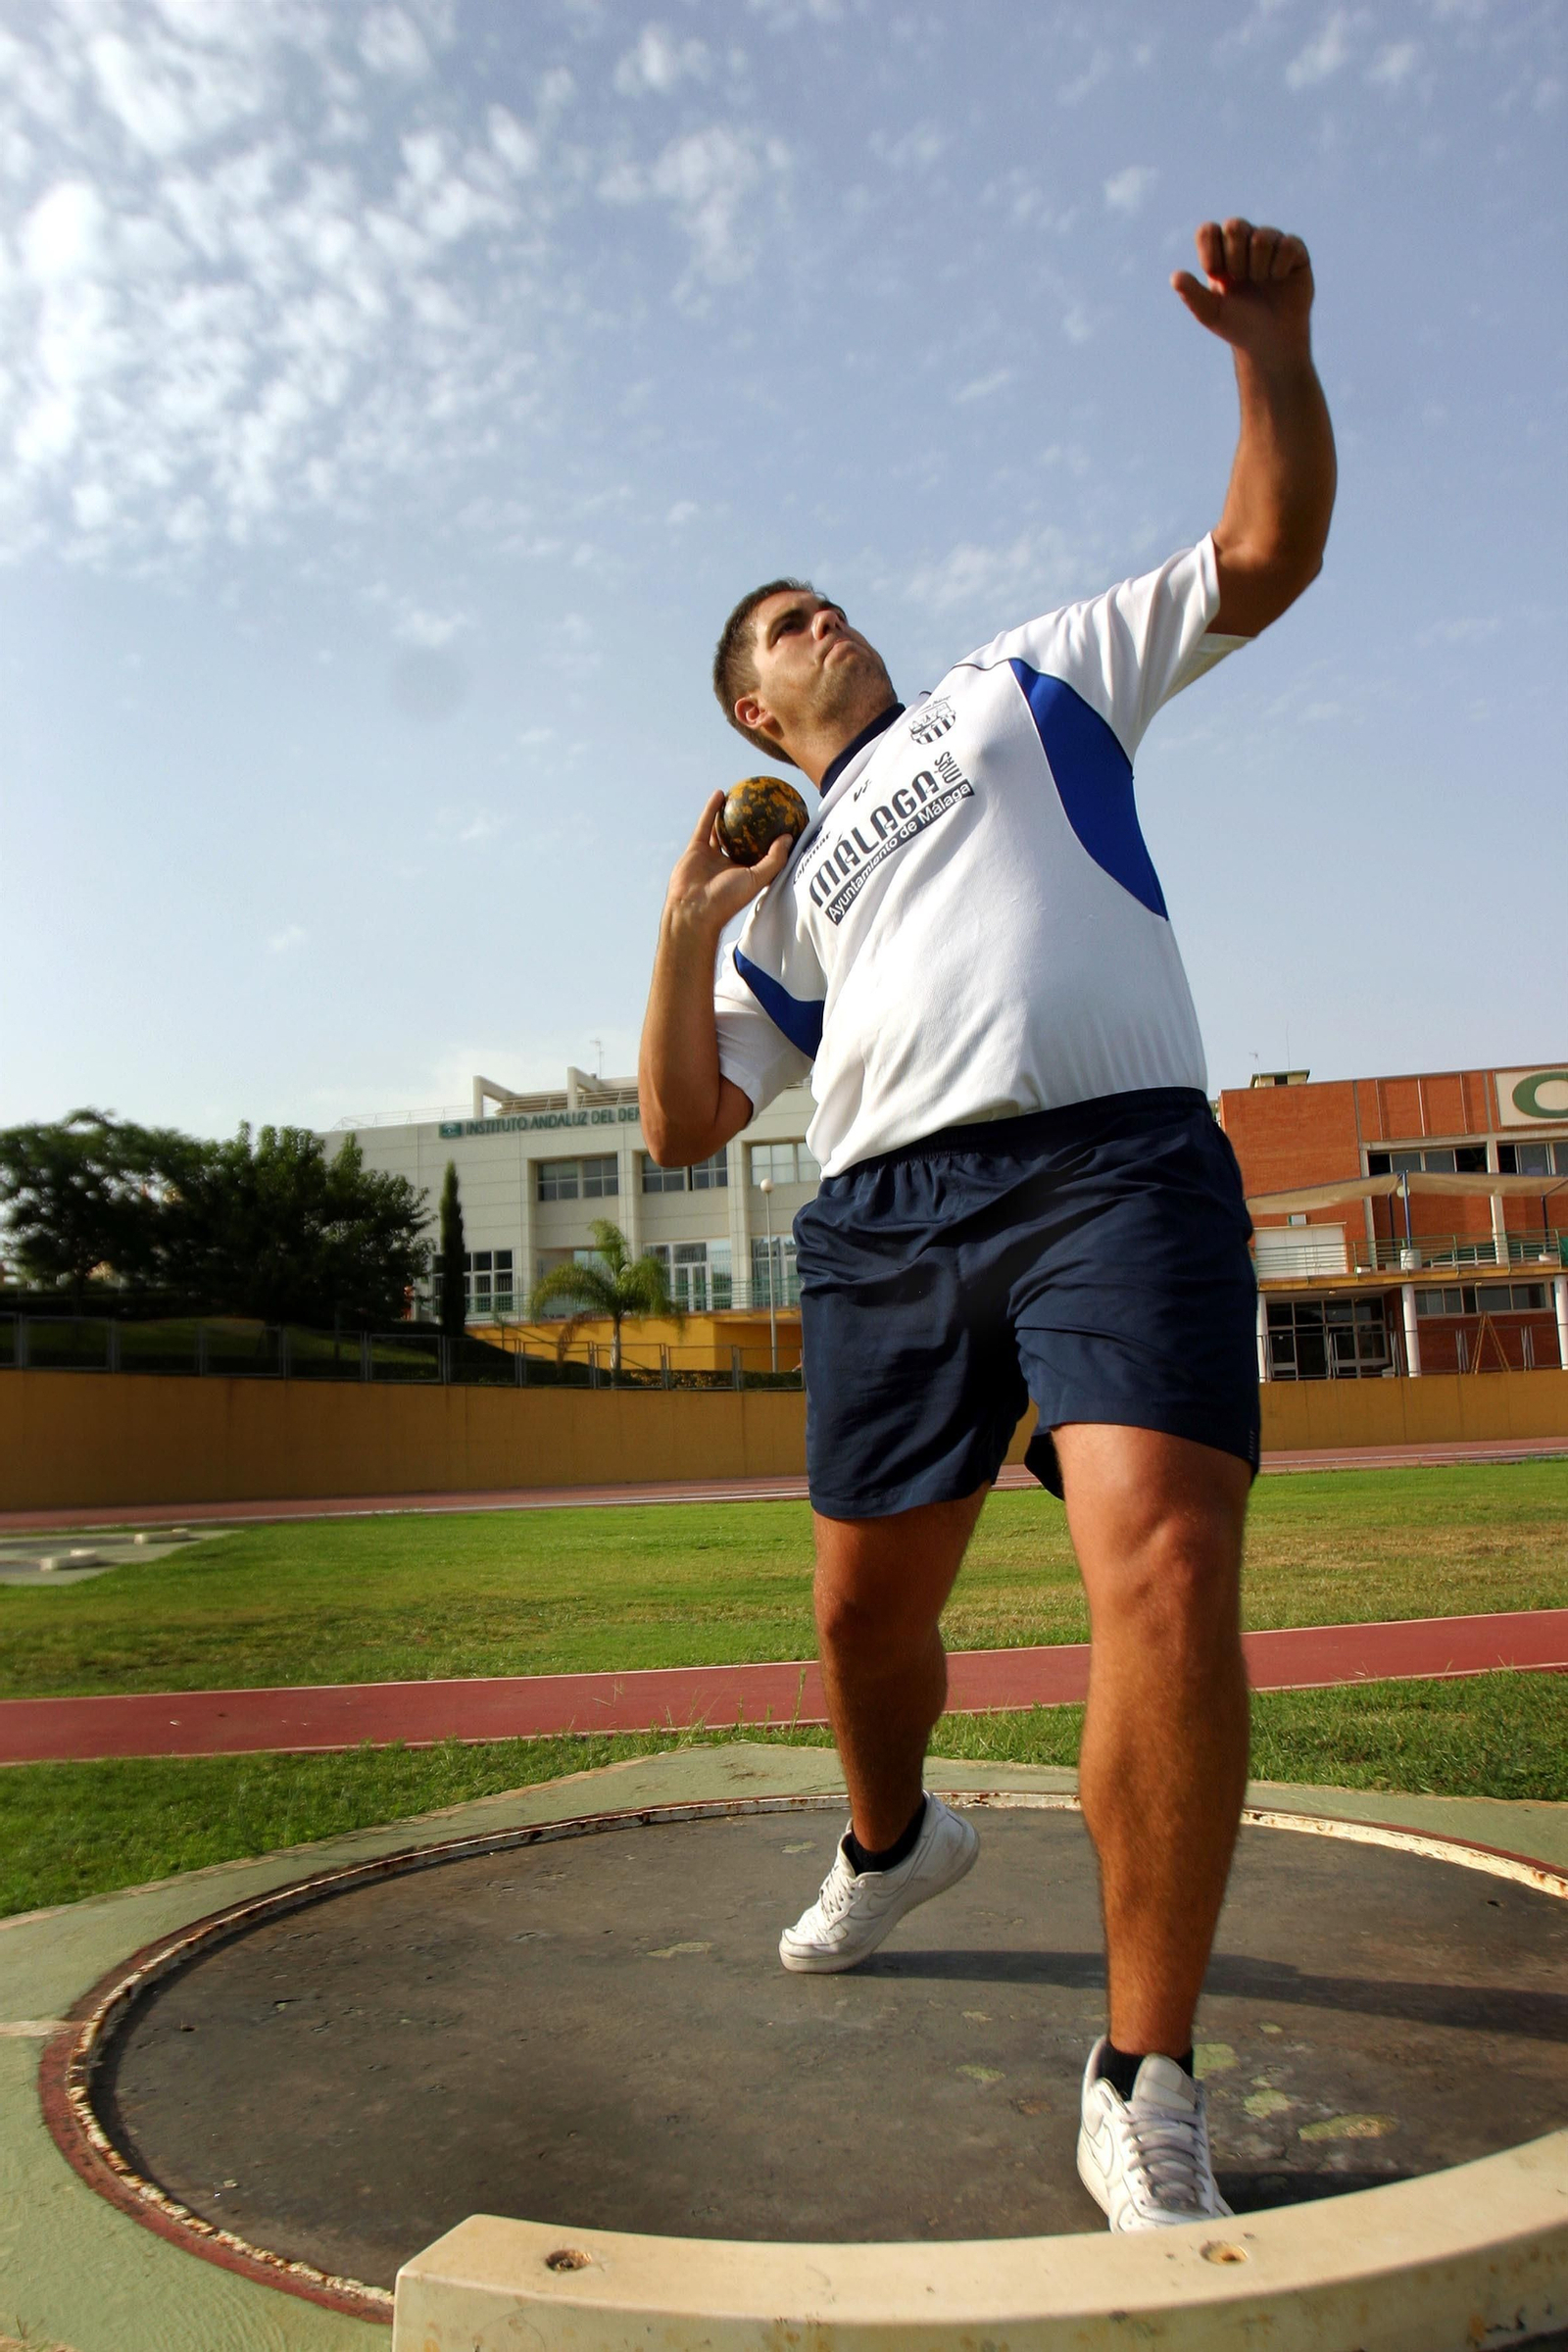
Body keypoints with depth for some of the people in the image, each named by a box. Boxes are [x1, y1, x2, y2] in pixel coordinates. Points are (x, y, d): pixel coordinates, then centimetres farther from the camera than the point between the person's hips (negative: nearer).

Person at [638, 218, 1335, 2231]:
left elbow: (1267, 553, 14)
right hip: (882, 1216, 4)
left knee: (1165, 1570, -22)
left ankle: (1144, 2100, -7)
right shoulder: (783, 895, 25)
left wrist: (1274, 353, -2)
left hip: (1110, 1158, -3)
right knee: (866, 1606, 8)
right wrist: (687, 922, 7)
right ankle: (890, 1843, 42)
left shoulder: (1030, 682, 22)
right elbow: (680, 1126, 18)